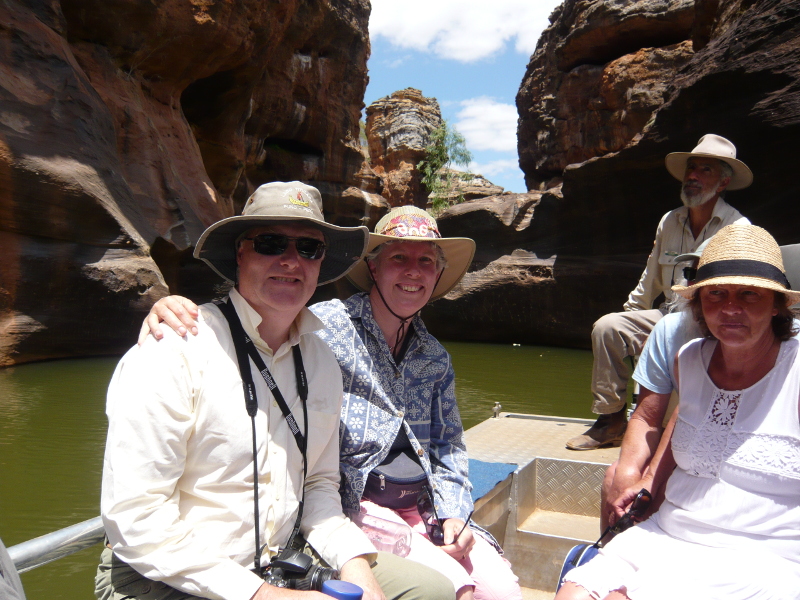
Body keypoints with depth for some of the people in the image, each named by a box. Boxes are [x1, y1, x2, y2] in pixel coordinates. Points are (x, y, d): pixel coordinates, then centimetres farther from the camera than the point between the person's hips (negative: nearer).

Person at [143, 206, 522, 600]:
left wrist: (453, 512, 3)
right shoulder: (324, 325, -10)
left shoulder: (436, 359, 10)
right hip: (354, 504, -6)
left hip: (424, 507, 6)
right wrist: (176, 308, -35)